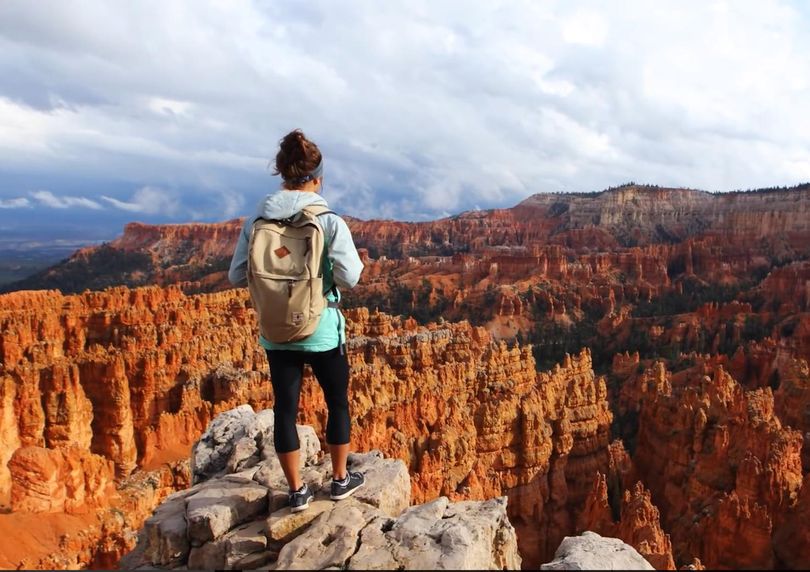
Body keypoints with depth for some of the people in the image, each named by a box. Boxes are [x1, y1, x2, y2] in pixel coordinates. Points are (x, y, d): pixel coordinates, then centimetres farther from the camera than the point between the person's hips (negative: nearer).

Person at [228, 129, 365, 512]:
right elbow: (350, 277, -17)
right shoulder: (329, 221, -14)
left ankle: (297, 491, 25)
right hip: (321, 330, -3)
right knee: (338, 402, 17)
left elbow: (236, 276, -1)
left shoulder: (256, 220, -4)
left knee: (285, 408, 13)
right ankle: (340, 479, 32)